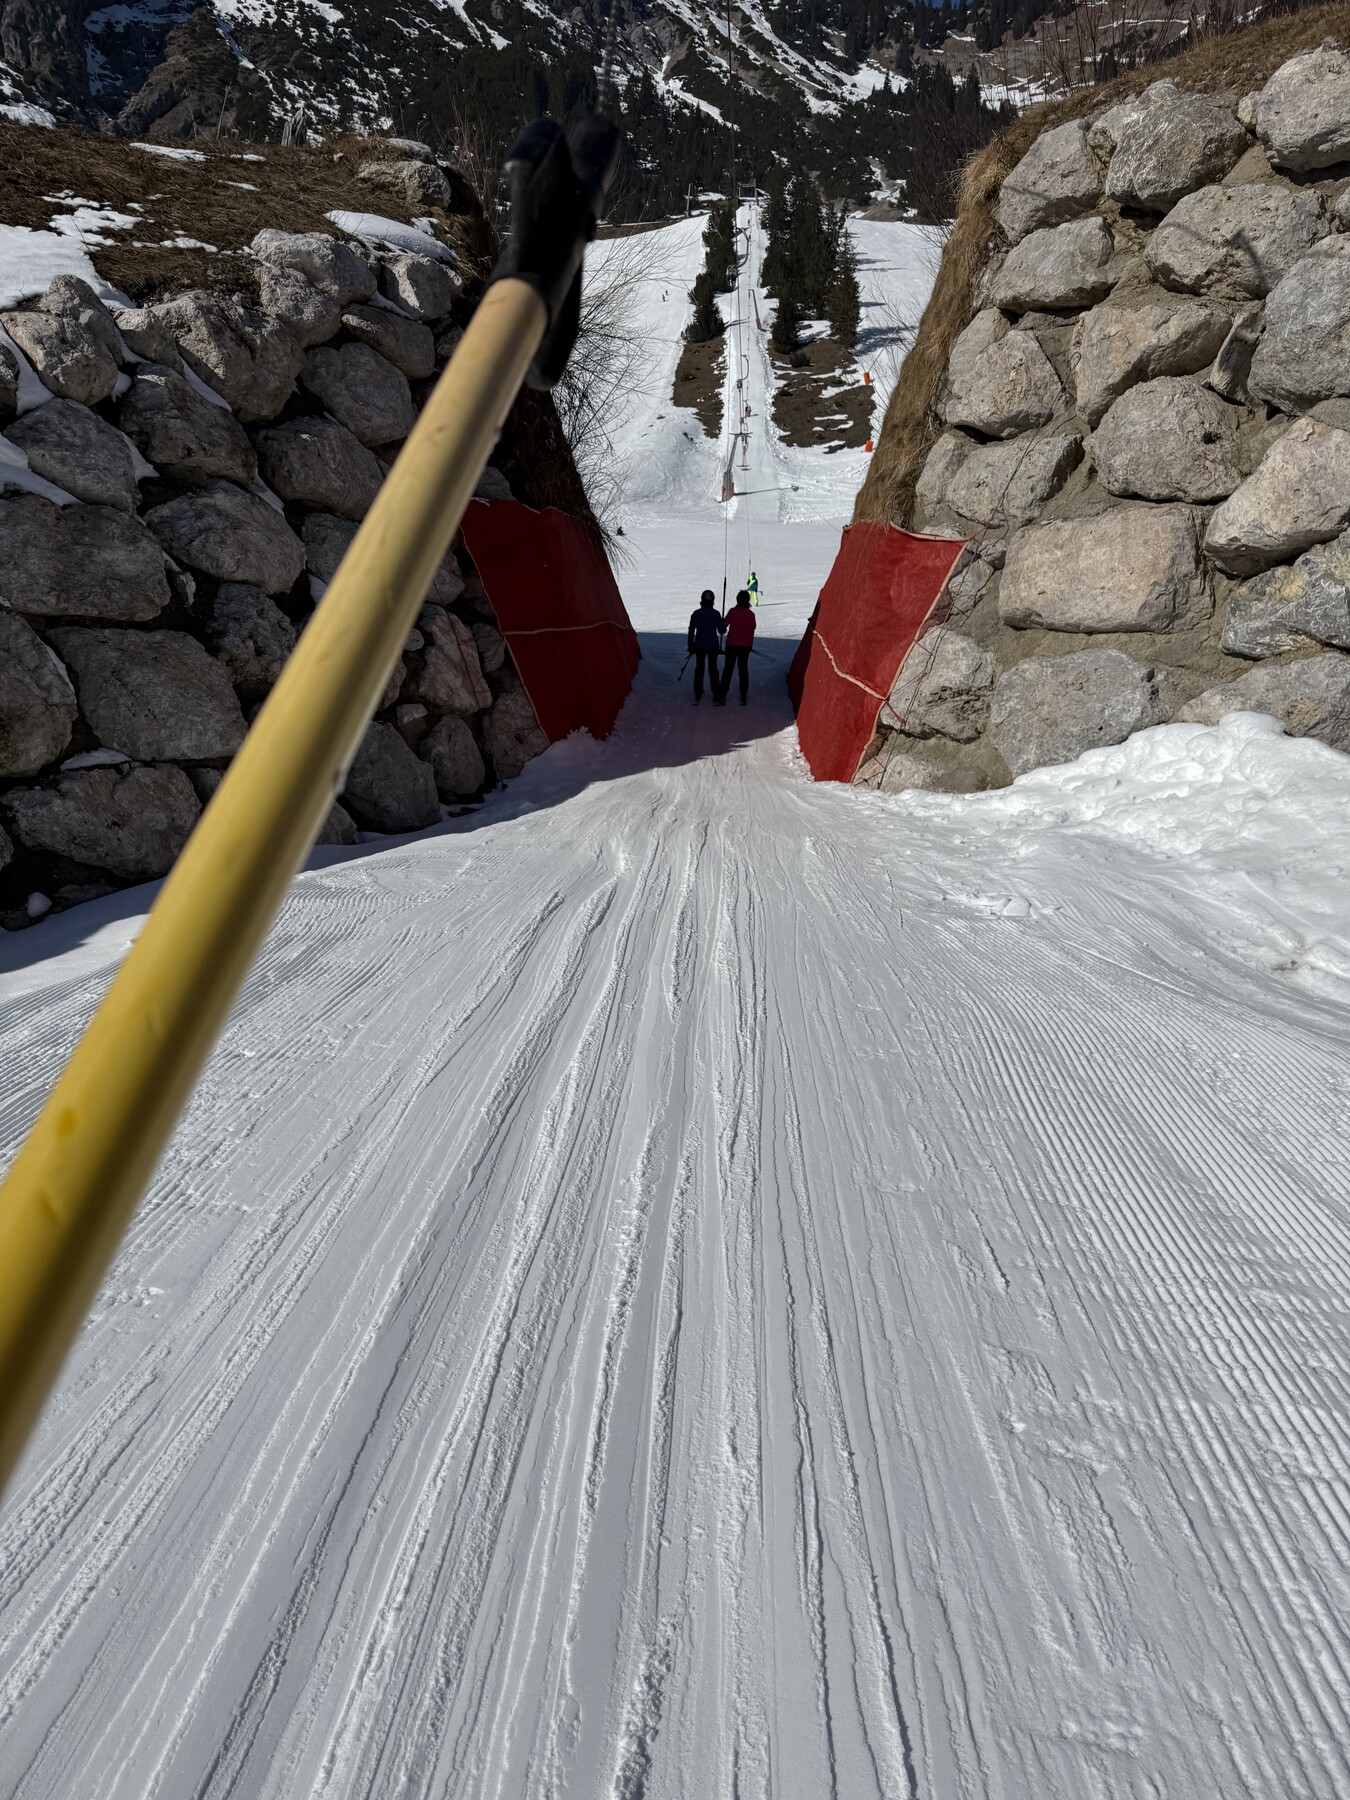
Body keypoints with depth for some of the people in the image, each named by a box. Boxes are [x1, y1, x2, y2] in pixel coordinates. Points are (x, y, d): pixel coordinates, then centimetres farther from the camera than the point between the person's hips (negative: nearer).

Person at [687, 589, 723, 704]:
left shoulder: (696, 614, -6)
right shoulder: (716, 614, -9)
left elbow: (691, 631, -4)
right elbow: (721, 631, -4)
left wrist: (691, 646, 4)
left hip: (699, 646, 0)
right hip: (713, 646, 0)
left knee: (699, 669, 12)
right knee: (713, 669, 11)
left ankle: (697, 695, 12)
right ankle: (716, 695, 13)